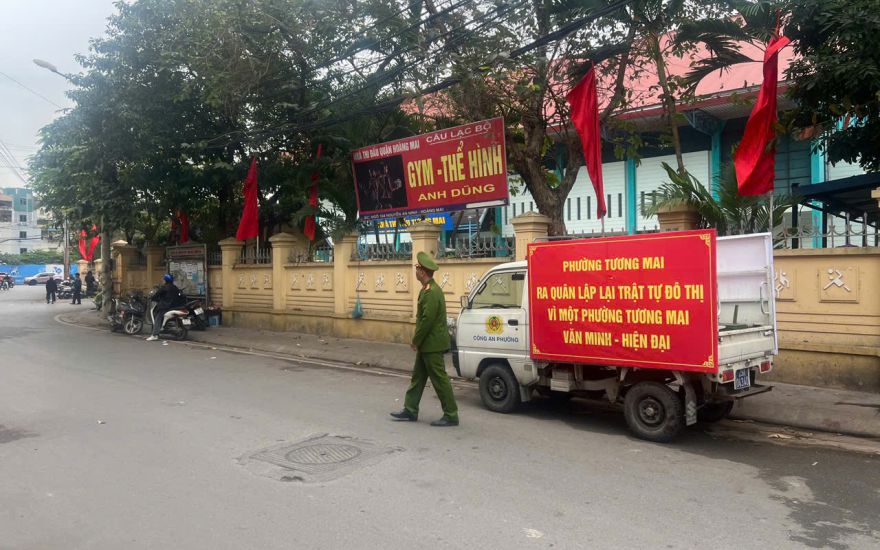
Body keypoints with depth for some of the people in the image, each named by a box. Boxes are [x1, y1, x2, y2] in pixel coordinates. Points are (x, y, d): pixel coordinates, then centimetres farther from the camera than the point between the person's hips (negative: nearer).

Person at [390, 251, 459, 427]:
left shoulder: (431, 292, -22)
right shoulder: (428, 290, 12)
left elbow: (427, 320, -24)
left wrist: (415, 341, -14)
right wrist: (417, 340, 14)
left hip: (432, 345, -11)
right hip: (427, 344, 11)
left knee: (439, 379, -3)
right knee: (418, 376, 17)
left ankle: (451, 416, 5)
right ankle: (410, 410, 27)